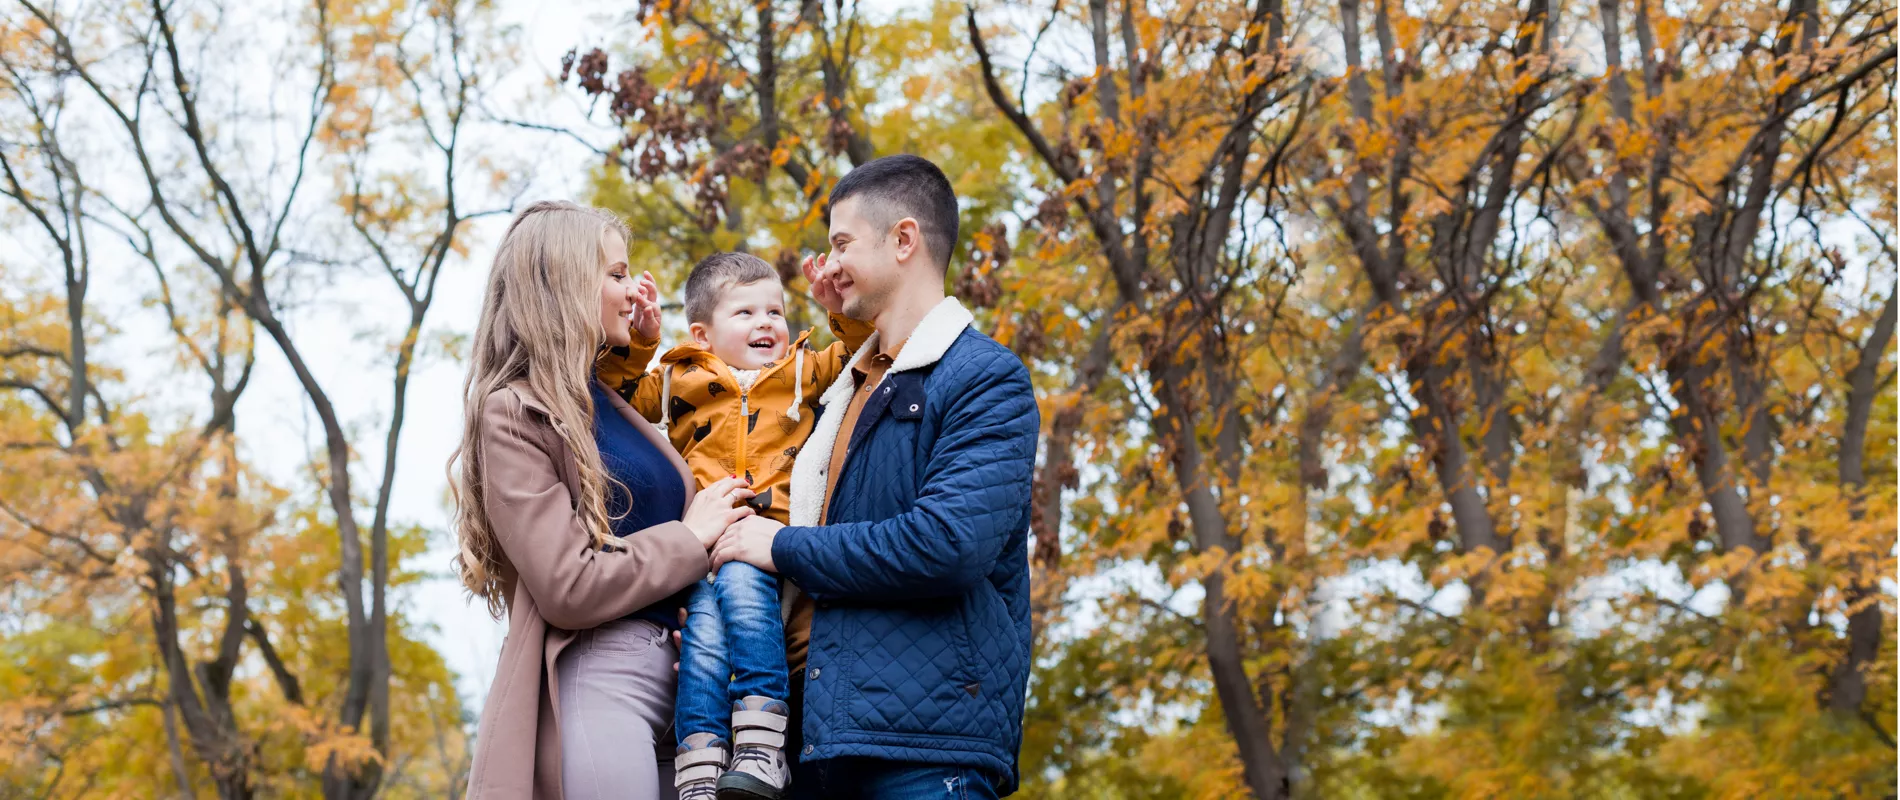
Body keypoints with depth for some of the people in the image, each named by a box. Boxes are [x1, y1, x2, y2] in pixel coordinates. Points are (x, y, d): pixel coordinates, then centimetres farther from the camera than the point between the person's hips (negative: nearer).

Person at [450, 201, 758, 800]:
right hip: (597, 678, -8)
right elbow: (567, 587, -14)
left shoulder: (609, 402, 19)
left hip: (676, 674, 8)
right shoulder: (513, 414, -5)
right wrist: (691, 537, -4)